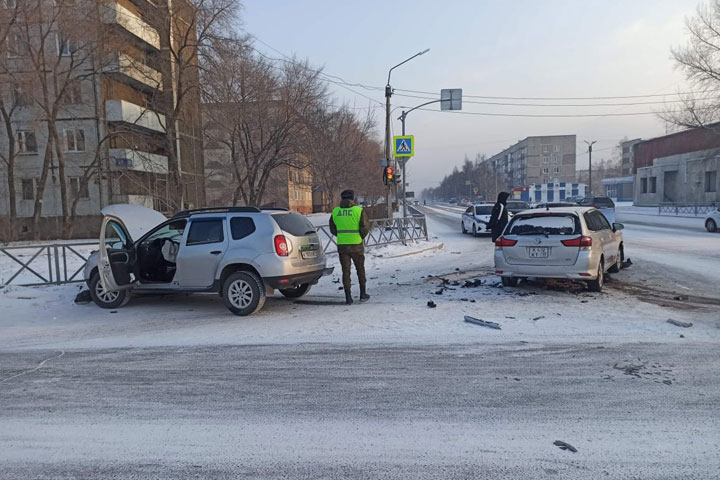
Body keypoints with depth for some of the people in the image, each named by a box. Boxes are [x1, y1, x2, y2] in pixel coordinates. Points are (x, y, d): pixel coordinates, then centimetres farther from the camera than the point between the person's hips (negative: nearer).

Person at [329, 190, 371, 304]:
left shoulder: (335, 211, 2)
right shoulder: (359, 210, -7)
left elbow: (333, 229, 8)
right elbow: (365, 227, -9)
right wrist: (361, 238, 8)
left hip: (342, 245, 2)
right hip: (356, 245, -2)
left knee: (346, 271, 8)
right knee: (360, 269, 15)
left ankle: (348, 297, 7)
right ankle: (363, 294, 20)